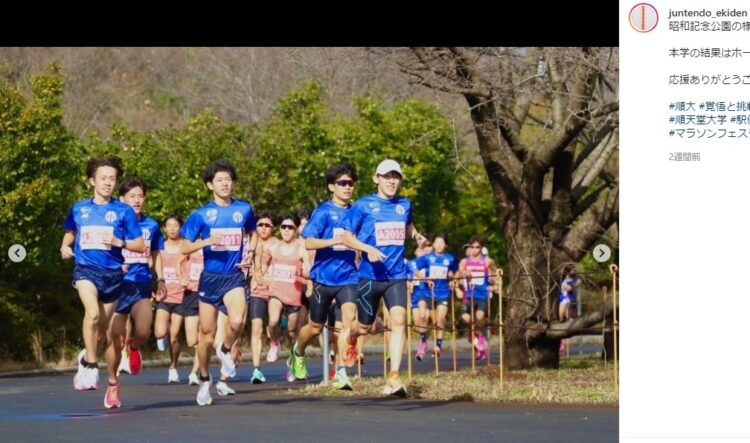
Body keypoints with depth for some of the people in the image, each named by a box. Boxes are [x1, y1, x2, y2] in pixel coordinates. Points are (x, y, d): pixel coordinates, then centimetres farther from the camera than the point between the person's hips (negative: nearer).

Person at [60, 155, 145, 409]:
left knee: (108, 331, 7)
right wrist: (65, 246, 6)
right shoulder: (79, 209, 8)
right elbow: (70, 232, 27)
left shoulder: (123, 211, 1)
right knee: (93, 312, -30)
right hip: (86, 269, 0)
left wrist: (120, 242, -16)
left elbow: (140, 245, 2)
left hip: (113, 273, 0)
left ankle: (112, 381, 25)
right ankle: (89, 365, -20)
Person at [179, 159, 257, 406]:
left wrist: (250, 252, 6)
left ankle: (225, 351, 7)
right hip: (210, 277, 0)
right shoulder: (201, 214, -1)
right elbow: (185, 247, 0)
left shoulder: (244, 209, 5)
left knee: (237, 322, -26)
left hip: (235, 277, 0)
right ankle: (204, 381, 26)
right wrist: (205, 242, -18)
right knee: (207, 334, 5)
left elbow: (252, 233, 24)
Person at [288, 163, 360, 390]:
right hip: (324, 277, -2)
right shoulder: (323, 212, -7)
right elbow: (308, 242, -16)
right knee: (316, 327, 13)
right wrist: (335, 241, -28)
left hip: (348, 278, 2)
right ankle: (297, 352, 45)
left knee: (348, 318, -21)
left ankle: (340, 372, -19)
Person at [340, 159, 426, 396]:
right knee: (364, 327, 11)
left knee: (399, 320, -18)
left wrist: (416, 236, 6)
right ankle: (350, 340, 50)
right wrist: (368, 249, -20)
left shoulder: (404, 205, 7)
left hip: (396, 276, 2)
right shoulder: (363, 205, -5)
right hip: (370, 276, -2)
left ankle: (394, 377, -19)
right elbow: (346, 237, -4)